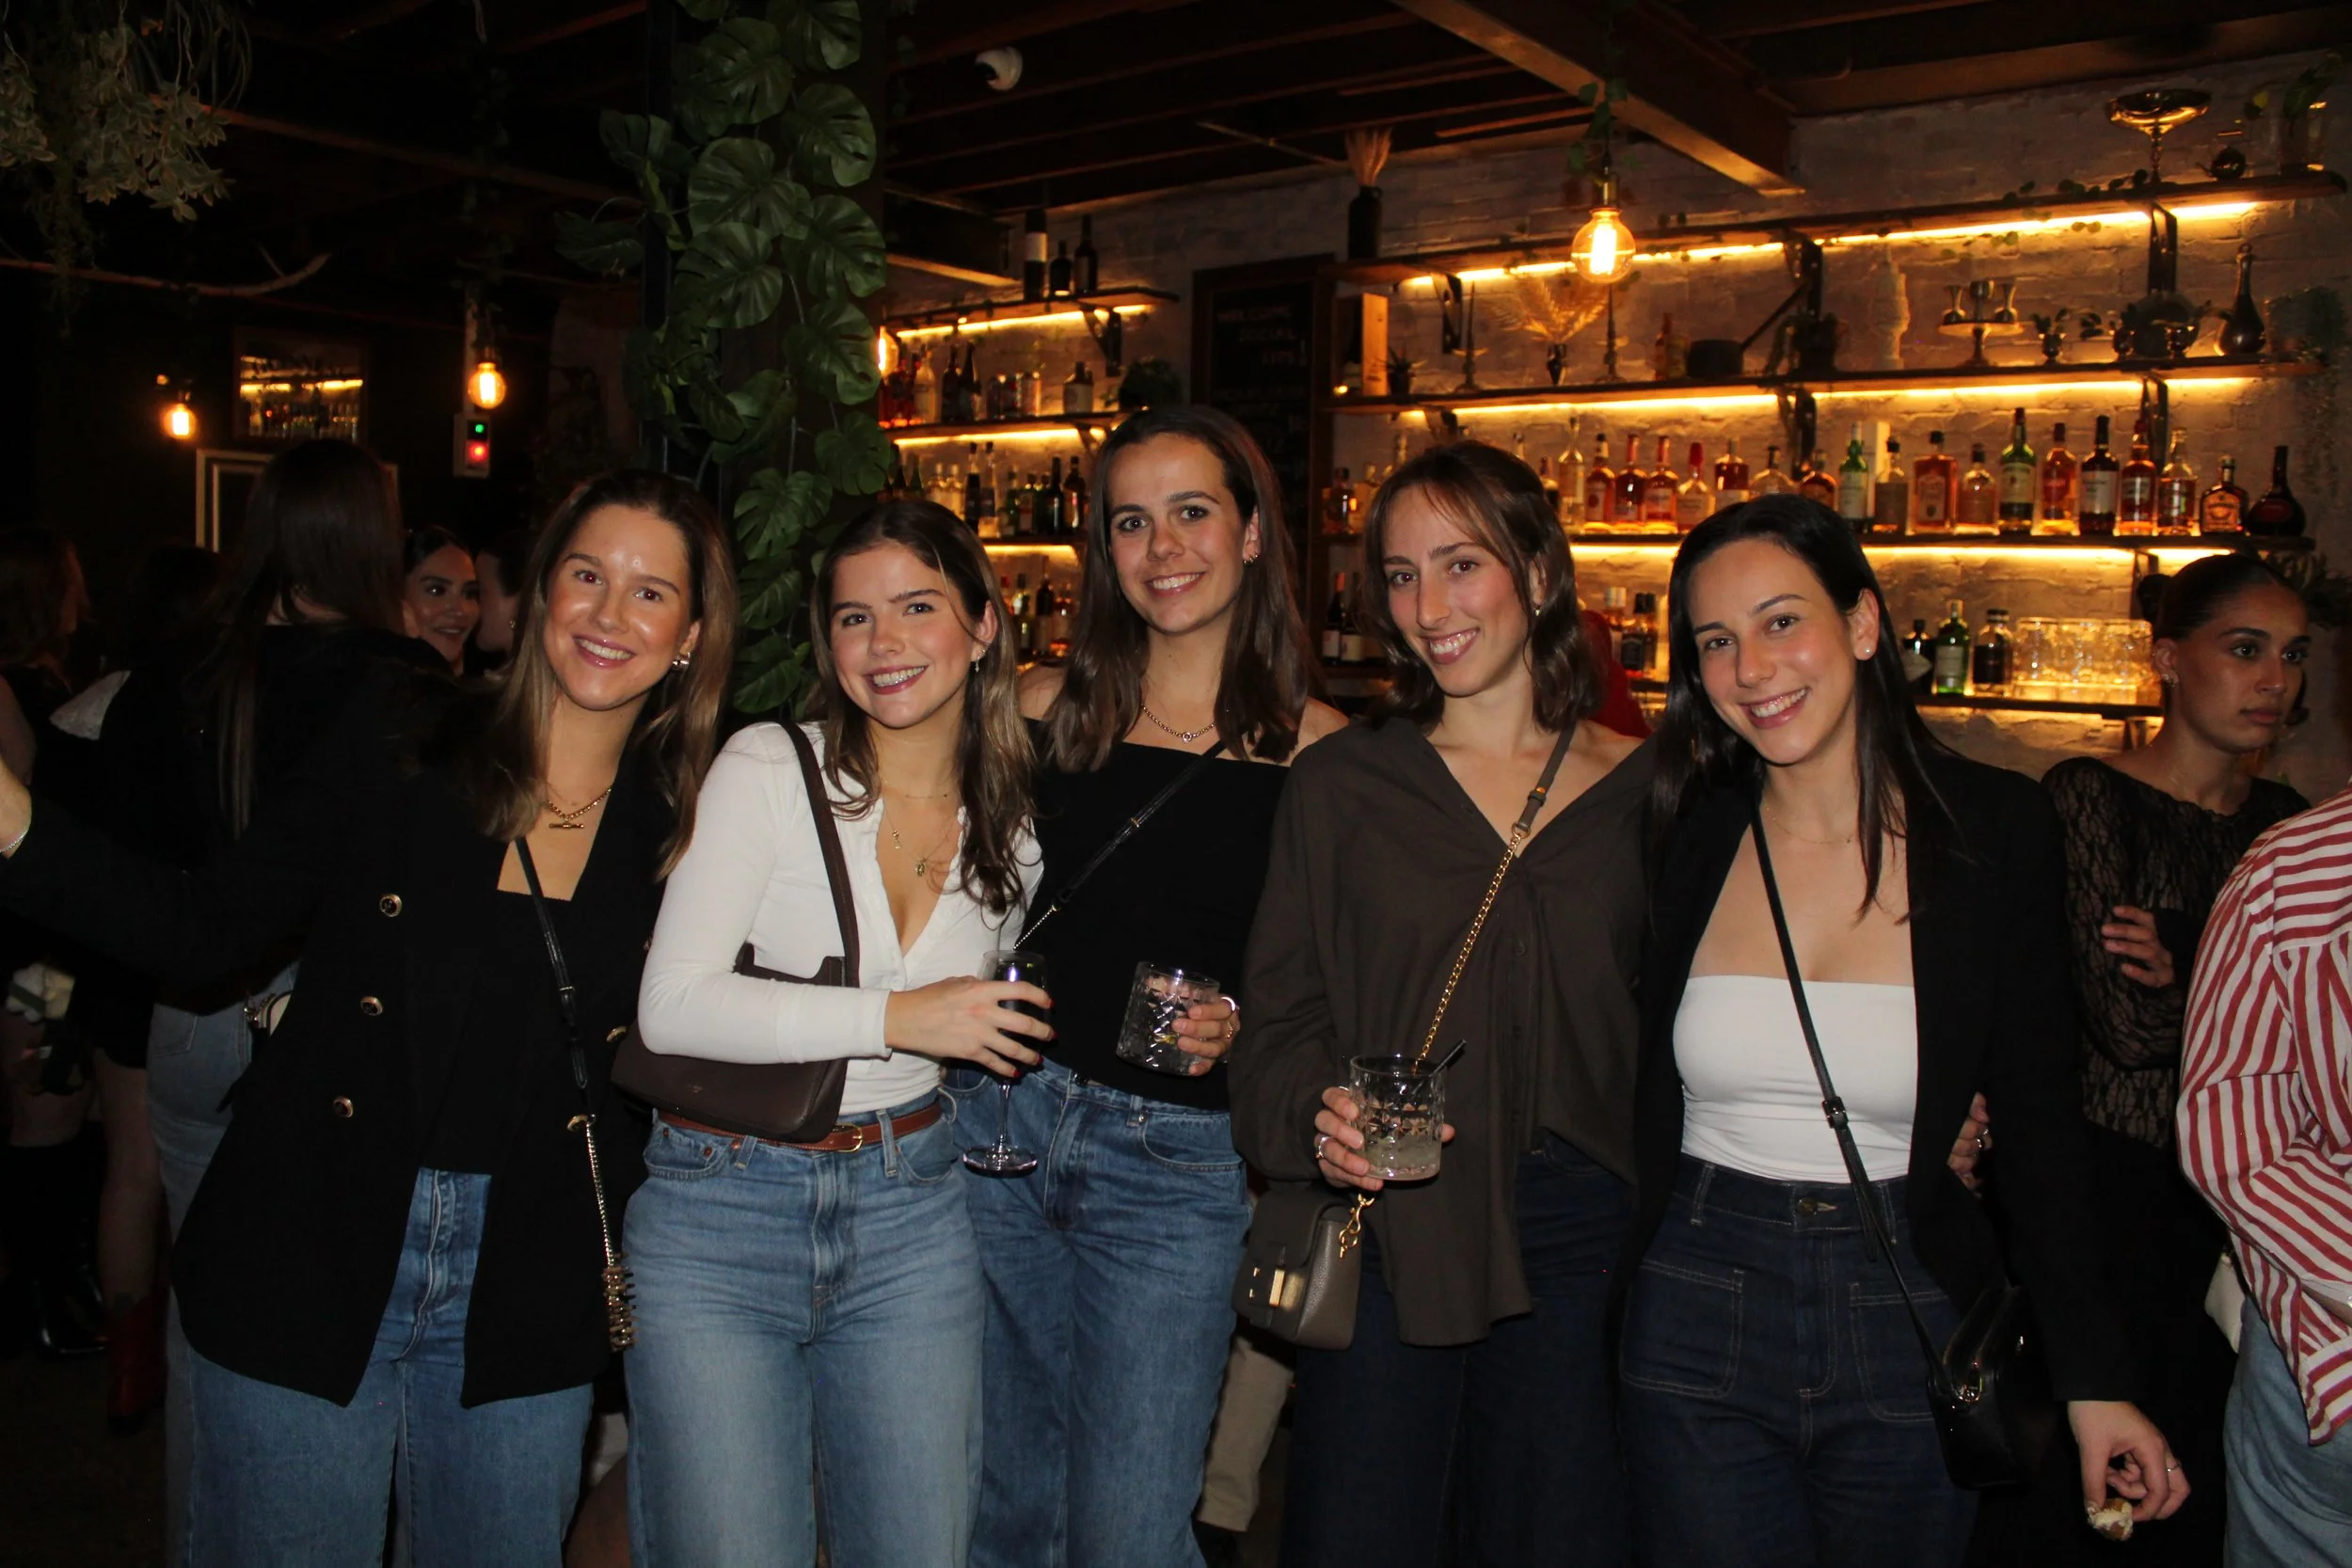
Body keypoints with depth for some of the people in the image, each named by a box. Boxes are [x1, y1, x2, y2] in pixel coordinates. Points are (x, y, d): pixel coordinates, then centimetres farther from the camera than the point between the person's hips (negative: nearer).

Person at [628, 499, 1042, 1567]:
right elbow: (672, 1007, -16)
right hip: (720, 1216, -3)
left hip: (912, 1217, 4)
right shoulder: (768, 770, -7)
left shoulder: (1011, 828, 7)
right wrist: (892, 1017, -20)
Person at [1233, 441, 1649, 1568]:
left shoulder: (1646, 790, 3)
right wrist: (1320, 1116, -16)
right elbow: (1277, 1021, 3)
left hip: (1581, 1240, 1)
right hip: (1386, 1233, 0)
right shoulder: (1340, 784, 3)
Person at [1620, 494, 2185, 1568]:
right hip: (1695, 1321, 1)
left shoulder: (1994, 828, -6)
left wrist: (2095, 1378, 0)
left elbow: (2040, 1119, -1)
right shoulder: (1686, 834, -4)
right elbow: (1648, 1103, 4)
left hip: (1908, 1320, 0)